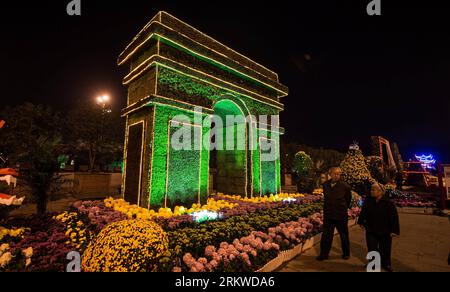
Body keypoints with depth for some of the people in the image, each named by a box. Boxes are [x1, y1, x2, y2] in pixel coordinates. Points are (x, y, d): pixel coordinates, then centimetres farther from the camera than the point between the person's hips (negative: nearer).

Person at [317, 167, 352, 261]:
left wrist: (344, 208, 8)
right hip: (328, 215, 3)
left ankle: (346, 253, 36)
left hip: (341, 215, -2)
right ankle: (324, 254, 18)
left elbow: (348, 200, 3)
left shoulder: (345, 186, -11)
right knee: (326, 235, 6)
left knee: (344, 235, 16)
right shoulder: (325, 185, 1)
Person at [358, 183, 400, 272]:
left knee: (385, 250, 16)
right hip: (371, 231, 2)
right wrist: (361, 222, 11)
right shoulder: (368, 201, -9)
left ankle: (386, 264, 38)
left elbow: (394, 218, -15)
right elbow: (363, 212, 5)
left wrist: (394, 231, -17)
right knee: (372, 250, 9)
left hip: (385, 232, -1)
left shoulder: (388, 203, -17)